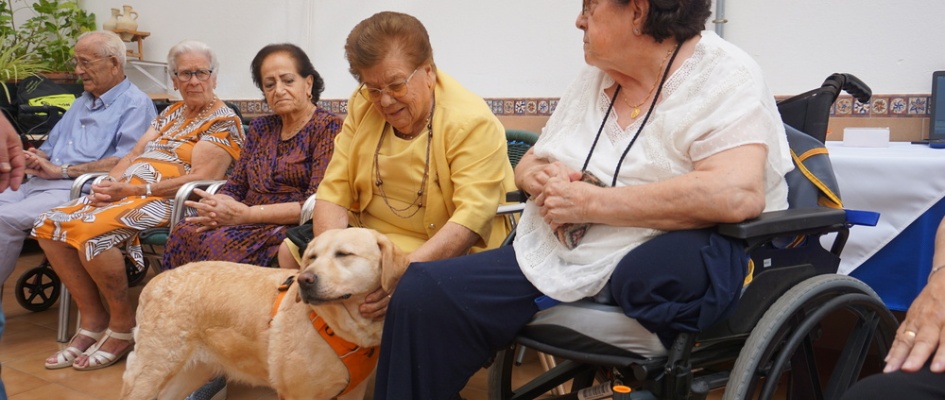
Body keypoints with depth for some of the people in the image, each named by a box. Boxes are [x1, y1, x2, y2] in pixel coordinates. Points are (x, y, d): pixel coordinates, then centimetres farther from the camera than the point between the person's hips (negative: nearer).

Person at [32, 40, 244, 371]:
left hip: (167, 202, -8)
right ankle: (93, 318, -3)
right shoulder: (171, 113, 22)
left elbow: (200, 179, -15)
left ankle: (123, 323, -11)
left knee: (90, 230, -30)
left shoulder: (224, 121, -3)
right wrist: (111, 182, -6)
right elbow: (135, 153, 17)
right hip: (127, 191, 8)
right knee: (50, 226, -9)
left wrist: (132, 190, -16)